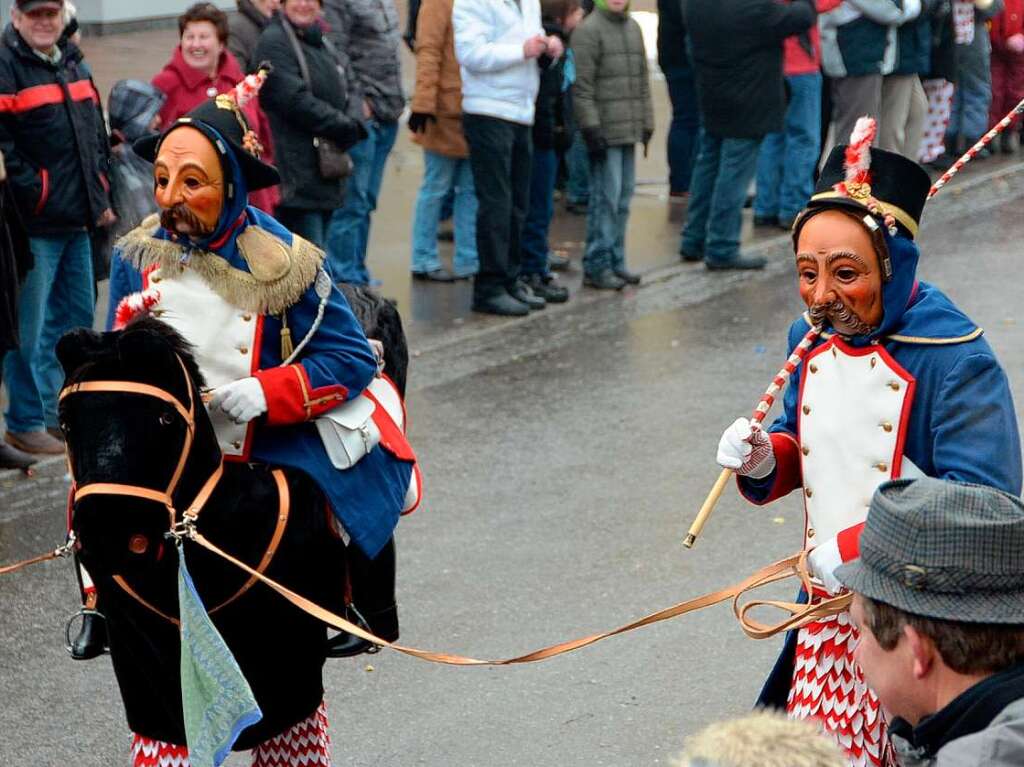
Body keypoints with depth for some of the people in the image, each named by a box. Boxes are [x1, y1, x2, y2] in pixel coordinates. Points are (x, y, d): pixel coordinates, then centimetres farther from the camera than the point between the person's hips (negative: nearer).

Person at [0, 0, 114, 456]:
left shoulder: (73, 65, 15)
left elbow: (97, 133, 23)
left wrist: (99, 192, 15)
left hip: (77, 220, 8)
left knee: (77, 316, 15)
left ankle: (60, 411, 27)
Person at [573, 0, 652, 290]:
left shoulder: (633, 28, 15)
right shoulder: (589, 30, -8)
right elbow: (582, 84, -12)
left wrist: (647, 122, 16)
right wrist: (590, 126, -15)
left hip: (629, 130, 7)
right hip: (604, 132, -7)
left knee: (623, 199, 10)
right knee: (606, 198, -7)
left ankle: (615, 261, 18)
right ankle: (596, 266, -2)